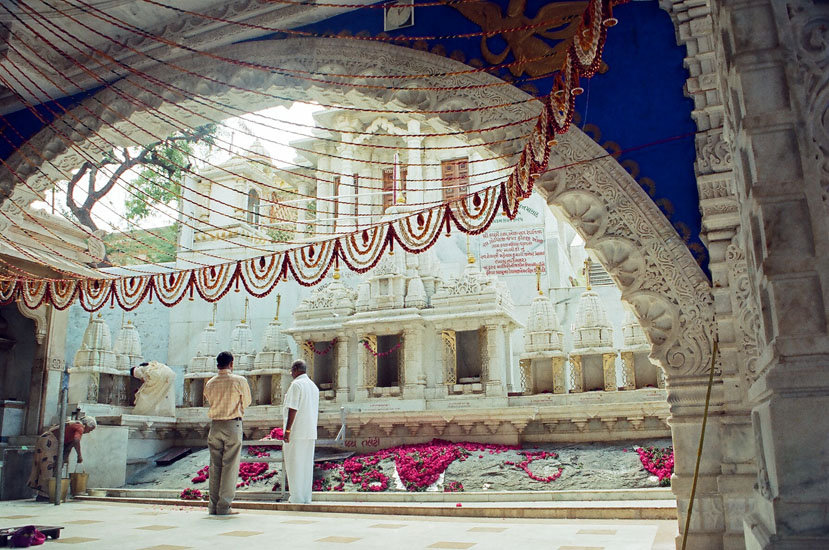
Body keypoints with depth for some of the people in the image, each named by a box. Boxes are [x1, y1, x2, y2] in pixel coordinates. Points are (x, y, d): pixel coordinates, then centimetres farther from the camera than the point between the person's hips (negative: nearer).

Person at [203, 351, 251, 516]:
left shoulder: (210, 383, 4)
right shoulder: (239, 381, -7)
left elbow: (210, 401, 14)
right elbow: (247, 402, 4)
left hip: (215, 425, 4)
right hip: (233, 424, -4)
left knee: (214, 466, 10)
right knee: (230, 466, 0)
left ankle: (213, 506, 13)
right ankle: (224, 506, 0)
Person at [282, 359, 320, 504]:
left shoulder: (296, 384, -10)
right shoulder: (314, 386, 15)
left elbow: (293, 409, -17)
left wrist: (287, 430, -16)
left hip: (296, 432, -8)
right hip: (311, 433, 8)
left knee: (294, 465, -1)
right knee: (307, 465, 10)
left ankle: (297, 497, 0)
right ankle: (306, 497, 12)